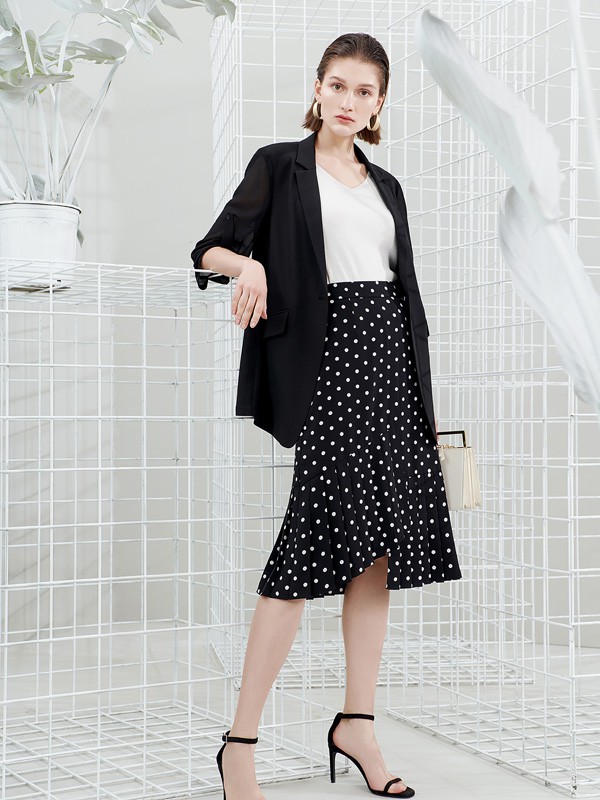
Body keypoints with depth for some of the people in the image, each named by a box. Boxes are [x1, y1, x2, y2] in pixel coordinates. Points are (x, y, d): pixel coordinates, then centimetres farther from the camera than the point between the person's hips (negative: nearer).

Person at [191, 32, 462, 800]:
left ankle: (356, 723, 12)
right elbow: (210, 248, -3)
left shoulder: (386, 187, 20)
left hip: (391, 360, 6)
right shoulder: (280, 165, 6)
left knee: (380, 542, 3)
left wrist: (424, 397, 14)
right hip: (327, 354, -6)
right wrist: (246, 262, -27)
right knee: (316, 542, -13)